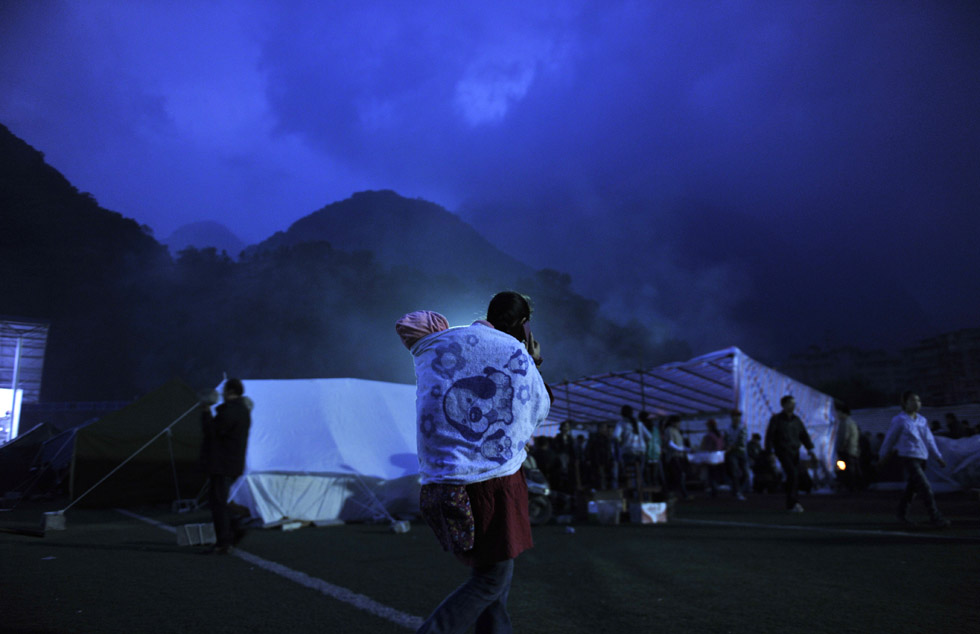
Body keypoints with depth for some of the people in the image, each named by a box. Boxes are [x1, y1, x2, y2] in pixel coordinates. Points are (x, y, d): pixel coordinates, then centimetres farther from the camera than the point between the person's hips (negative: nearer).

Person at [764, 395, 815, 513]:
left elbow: (804, 435, 13)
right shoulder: (776, 419, -4)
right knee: (792, 474, -19)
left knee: (795, 476, 4)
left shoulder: (796, 419, 11)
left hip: (795, 452, 6)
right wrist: (770, 453, -10)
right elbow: (769, 436, -5)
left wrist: (810, 449, 3)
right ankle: (793, 503, -18)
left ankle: (791, 504, 15)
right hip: (783, 452, -6)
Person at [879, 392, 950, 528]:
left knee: (912, 487, 14)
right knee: (925, 487, -14)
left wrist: (938, 457, 9)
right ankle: (935, 517, -9)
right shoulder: (899, 420, -6)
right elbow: (889, 439, 2)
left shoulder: (922, 420, 11)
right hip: (908, 458, -6)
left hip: (921, 458, 6)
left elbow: (929, 440, 15)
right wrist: (882, 457, 10)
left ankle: (902, 514, 27)